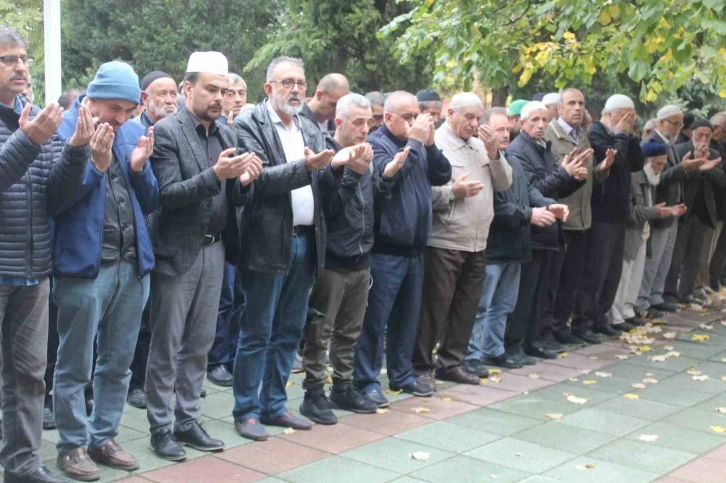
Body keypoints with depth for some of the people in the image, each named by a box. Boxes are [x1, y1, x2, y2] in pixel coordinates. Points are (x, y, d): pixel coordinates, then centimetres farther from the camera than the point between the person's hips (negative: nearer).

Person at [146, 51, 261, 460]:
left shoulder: (226, 135, 9)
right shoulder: (166, 132, -9)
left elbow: (238, 199, 10)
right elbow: (167, 195, -17)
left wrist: (244, 181, -12)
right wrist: (215, 174, -28)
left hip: (214, 249, 6)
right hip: (177, 251, -6)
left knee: (200, 344, 12)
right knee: (166, 346, 3)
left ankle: (188, 421, 23)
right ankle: (160, 427, 13)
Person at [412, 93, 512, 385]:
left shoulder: (481, 145, 12)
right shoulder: (435, 144, -8)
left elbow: (504, 184, 9)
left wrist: (494, 153, -3)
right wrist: (453, 192, -23)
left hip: (477, 244, 7)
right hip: (443, 243, -7)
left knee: (466, 307, 13)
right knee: (434, 308, 0)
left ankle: (451, 363, 25)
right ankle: (420, 367, 11)